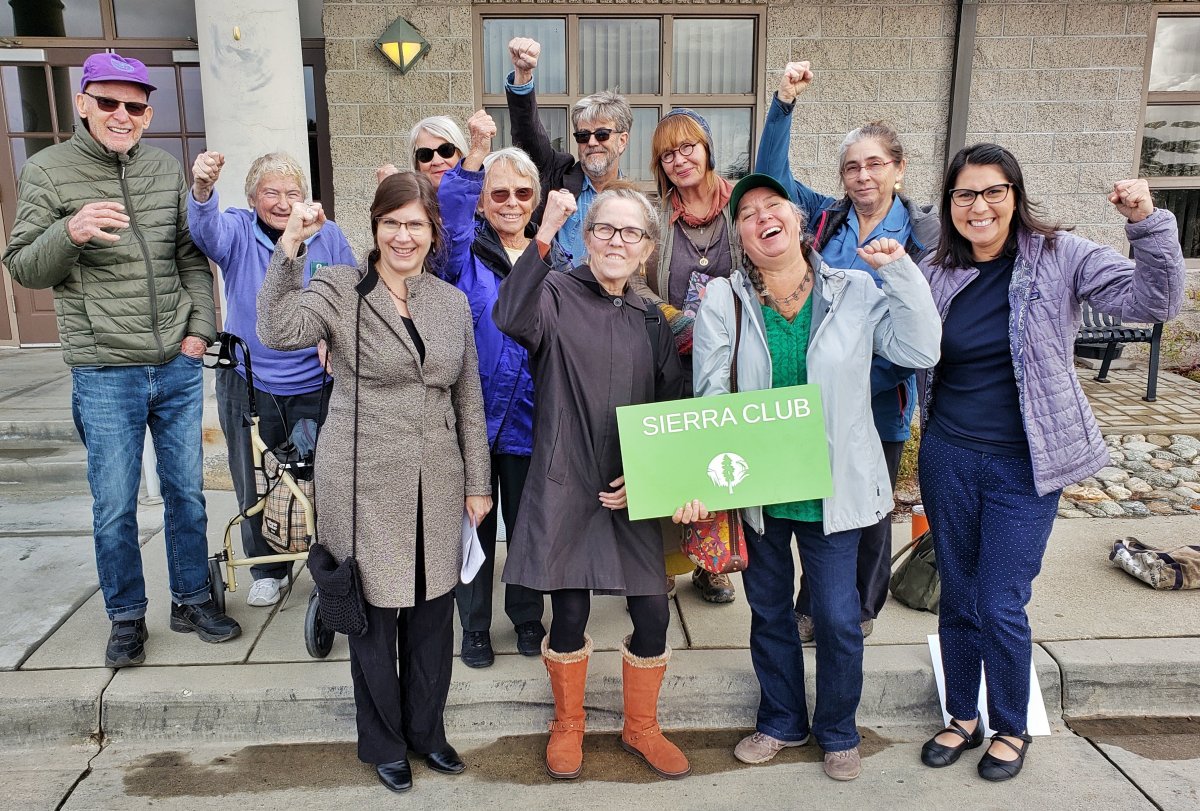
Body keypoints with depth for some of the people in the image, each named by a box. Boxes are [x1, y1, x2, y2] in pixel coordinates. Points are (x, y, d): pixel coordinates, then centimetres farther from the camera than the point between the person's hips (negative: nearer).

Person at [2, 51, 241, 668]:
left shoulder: (166, 170, 7)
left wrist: (200, 328, 2)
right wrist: (69, 231, -22)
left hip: (179, 368, 3)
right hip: (105, 373, -3)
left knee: (186, 493, 12)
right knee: (115, 507, 5)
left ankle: (191, 601, 29)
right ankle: (126, 617, 24)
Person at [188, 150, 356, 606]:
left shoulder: (328, 236, 0)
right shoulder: (237, 232, -4)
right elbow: (205, 229, -27)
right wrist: (202, 188, -48)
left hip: (316, 385, 0)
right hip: (249, 385, 0)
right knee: (255, 486, 12)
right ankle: (267, 570, 32)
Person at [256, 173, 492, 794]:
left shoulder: (453, 302, 7)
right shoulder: (339, 288, -4)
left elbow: (469, 400, 10)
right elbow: (278, 331, -24)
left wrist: (477, 482, 9)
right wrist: (290, 246, -28)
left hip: (436, 485, 4)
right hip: (365, 483, -3)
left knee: (432, 612, 14)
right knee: (375, 612, 9)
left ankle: (426, 729, 37)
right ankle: (383, 741, 32)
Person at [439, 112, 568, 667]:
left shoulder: (556, 262, 8)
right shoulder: (465, 252, -2)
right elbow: (448, 214, -25)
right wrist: (477, 151, -36)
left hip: (529, 422, 2)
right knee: (474, 525, 11)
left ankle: (527, 617, 36)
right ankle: (474, 627, 29)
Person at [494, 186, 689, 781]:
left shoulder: (650, 319, 9)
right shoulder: (556, 294, -5)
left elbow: (671, 408, 11)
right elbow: (510, 318, -28)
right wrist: (544, 237, -37)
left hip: (632, 489, 4)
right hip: (564, 485, -4)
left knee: (652, 612, 6)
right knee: (570, 611, 6)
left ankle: (640, 727, 33)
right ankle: (567, 726, 35)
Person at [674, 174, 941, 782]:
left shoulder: (855, 290, -3)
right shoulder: (722, 299, -6)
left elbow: (921, 351, -10)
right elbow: (710, 396, -12)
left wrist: (901, 271, -16)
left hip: (832, 487, 0)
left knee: (838, 618, 8)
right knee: (768, 611, 18)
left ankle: (837, 731, 35)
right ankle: (782, 721, 41)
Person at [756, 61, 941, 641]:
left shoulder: (921, 232, -4)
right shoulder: (826, 218, 2)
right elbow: (771, 175, -6)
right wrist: (783, 102, -15)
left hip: (881, 397, -2)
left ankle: (860, 612, 35)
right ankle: (814, 609, 33)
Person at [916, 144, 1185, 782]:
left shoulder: (1058, 256, -7)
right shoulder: (934, 273, 1)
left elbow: (1152, 302, -15)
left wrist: (1147, 224, -28)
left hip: (1024, 466, -3)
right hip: (948, 458, 3)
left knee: (1001, 607, 2)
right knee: (957, 599, 14)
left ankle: (1011, 729, 28)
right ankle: (962, 717, 35)